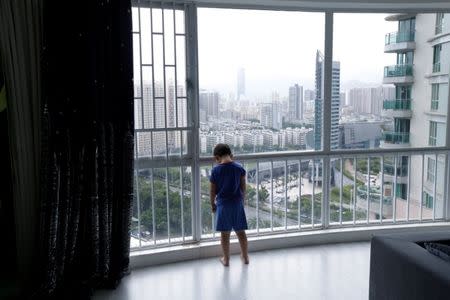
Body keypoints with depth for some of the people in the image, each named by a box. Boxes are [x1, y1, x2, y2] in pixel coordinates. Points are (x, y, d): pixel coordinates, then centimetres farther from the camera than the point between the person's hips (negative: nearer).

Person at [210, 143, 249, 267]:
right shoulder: (239, 168, -3)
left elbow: (212, 190, -3)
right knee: (240, 231, 14)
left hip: (223, 204, -2)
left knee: (225, 233, 8)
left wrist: (212, 203, 12)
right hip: (237, 203, 2)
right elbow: (243, 187, 3)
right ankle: (245, 257, 24)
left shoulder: (215, 170, -8)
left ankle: (226, 259, 18)